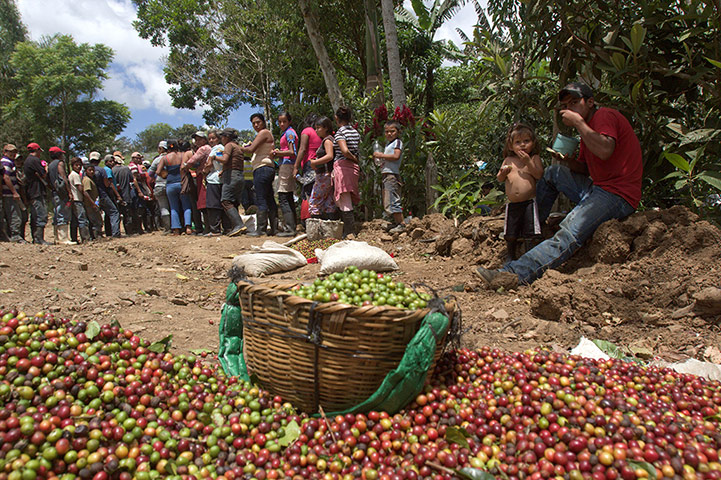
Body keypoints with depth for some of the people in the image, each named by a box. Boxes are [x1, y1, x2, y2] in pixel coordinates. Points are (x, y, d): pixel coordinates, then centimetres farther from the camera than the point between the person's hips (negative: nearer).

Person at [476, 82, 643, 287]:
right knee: (553, 173, 12)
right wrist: (568, 161, 0)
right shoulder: (588, 126, 22)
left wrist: (578, 122, -19)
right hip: (597, 188, 10)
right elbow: (585, 170, 21)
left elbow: (605, 150, -29)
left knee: (569, 233, -29)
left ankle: (516, 273, -45)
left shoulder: (605, 116, -8)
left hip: (618, 195, -10)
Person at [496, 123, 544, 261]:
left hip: (529, 202, -2)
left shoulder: (534, 158, 5)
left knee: (530, 233, -6)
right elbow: (499, 179, 12)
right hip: (512, 204, 3)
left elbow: (539, 175, -7)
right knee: (510, 235, 7)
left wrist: (528, 162, -13)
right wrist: (503, 173, -9)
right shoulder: (508, 160, 12)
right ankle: (511, 257, 25)